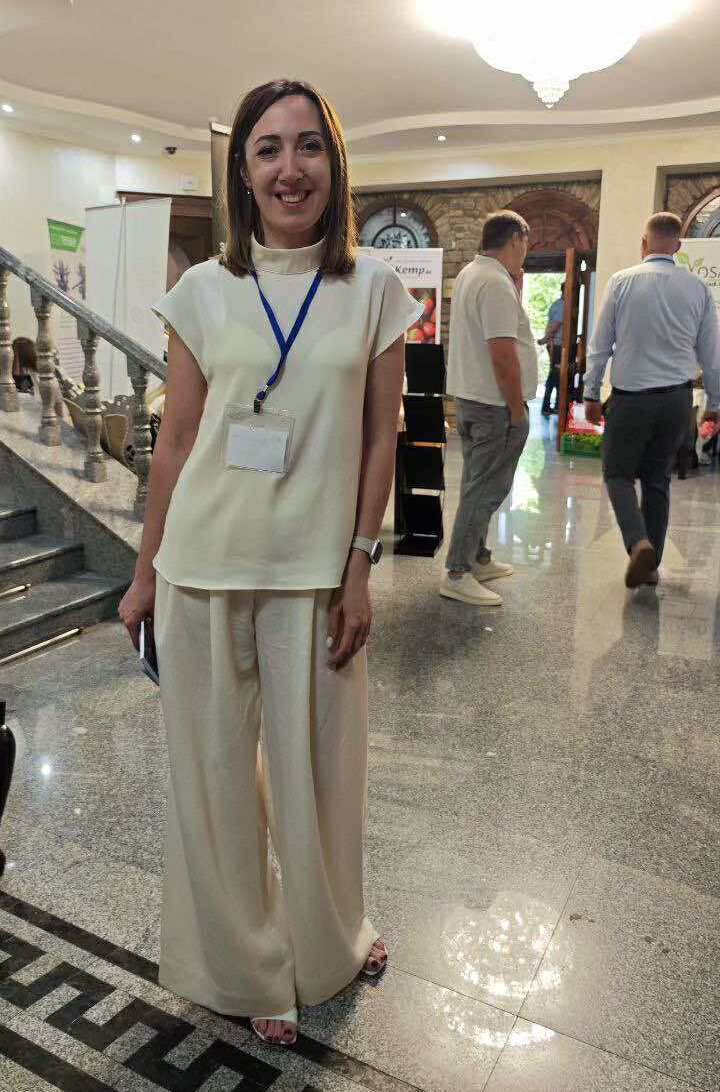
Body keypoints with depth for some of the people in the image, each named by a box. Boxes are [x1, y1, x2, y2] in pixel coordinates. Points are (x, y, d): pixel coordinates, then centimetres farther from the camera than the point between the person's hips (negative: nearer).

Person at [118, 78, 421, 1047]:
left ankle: (328, 942, 42)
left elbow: (380, 437, 1)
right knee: (213, 769, 11)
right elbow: (175, 441, 4)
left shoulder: (373, 288, 1)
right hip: (205, 565, 1)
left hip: (317, 568, 0)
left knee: (319, 767, 12)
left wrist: (360, 566, -4)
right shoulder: (204, 290, 2)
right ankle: (245, 967, 36)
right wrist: (146, 570, 5)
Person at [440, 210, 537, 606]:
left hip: (469, 396, 10)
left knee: (479, 484, 18)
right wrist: (517, 408, -17)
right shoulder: (497, 284, -19)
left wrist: (516, 289, 13)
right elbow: (503, 353, -24)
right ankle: (457, 573, -1)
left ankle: (476, 558, 29)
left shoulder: (469, 274, 13)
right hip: (496, 404, -10)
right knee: (487, 488, -5)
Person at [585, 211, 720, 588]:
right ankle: (650, 565, 18)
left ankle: (639, 542, -15)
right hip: (677, 399, 3)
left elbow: (599, 344, -2)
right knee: (658, 479, 14)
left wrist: (591, 394, 8)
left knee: (618, 473, 9)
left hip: (630, 397, -3)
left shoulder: (622, 281, -5)